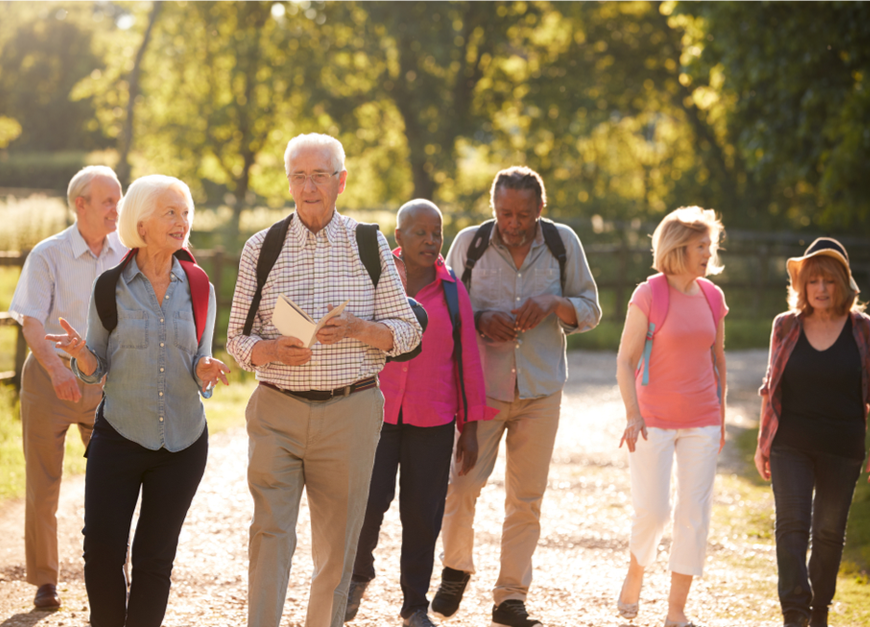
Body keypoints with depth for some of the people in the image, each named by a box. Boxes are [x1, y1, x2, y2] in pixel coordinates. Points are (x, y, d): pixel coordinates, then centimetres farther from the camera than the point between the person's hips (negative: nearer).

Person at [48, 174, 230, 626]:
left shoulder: (199, 289, 2)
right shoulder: (110, 288, -3)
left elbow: (200, 369, 7)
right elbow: (95, 370, 3)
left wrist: (206, 371, -16)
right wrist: (81, 353, -20)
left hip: (183, 441, 2)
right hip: (119, 436, -1)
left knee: (155, 557, 5)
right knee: (102, 550, -6)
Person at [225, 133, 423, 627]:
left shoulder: (369, 246, 6)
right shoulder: (262, 248, 6)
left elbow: (407, 330, 6)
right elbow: (238, 340, 8)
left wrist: (355, 329, -14)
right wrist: (275, 350, -14)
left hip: (350, 411, 0)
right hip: (277, 411, 0)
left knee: (337, 544, 5)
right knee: (270, 535, -9)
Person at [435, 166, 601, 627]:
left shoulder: (562, 243, 2)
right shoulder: (469, 243, -1)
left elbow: (591, 311, 7)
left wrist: (554, 303, -14)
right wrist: (480, 320, -14)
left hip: (540, 387, 1)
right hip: (481, 384, -1)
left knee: (527, 498, 3)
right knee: (462, 482, -10)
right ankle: (456, 570, 15)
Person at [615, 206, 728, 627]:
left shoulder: (712, 297, 5)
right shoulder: (649, 295, -9)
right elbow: (625, 360, -9)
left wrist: (721, 416, 15)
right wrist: (632, 414, -18)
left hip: (701, 422, 4)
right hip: (654, 419, -4)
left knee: (695, 513, 1)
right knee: (652, 510, -7)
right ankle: (635, 573, 25)